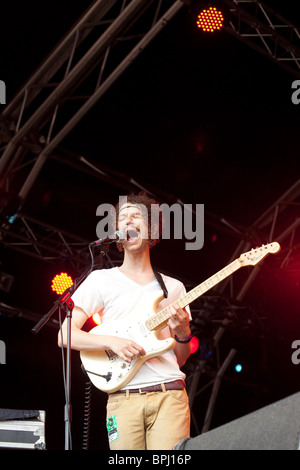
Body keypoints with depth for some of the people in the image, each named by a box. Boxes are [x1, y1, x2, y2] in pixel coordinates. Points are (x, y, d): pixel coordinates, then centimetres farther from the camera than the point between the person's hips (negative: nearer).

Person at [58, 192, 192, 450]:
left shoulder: (173, 287, 18)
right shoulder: (102, 280, 11)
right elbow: (65, 335, 2)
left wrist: (183, 332, -2)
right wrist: (112, 342, -11)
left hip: (170, 393, 1)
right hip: (124, 398, -1)